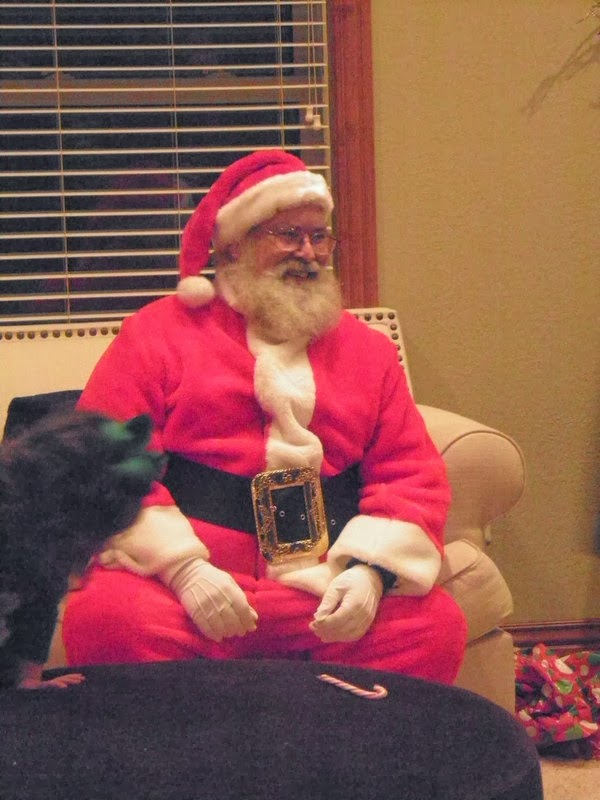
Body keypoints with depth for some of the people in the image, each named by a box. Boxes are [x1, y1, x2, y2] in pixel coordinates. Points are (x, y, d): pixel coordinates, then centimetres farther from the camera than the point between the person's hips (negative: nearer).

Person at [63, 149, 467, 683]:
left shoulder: (365, 348, 18)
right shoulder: (158, 333, 9)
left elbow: (414, 474, 12)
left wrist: (370, 570, -8)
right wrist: (183, 566, -15)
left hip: (328, 591, 3)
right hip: (178, 579, -2)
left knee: (437, 625, -25)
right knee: (105, 620, -33)